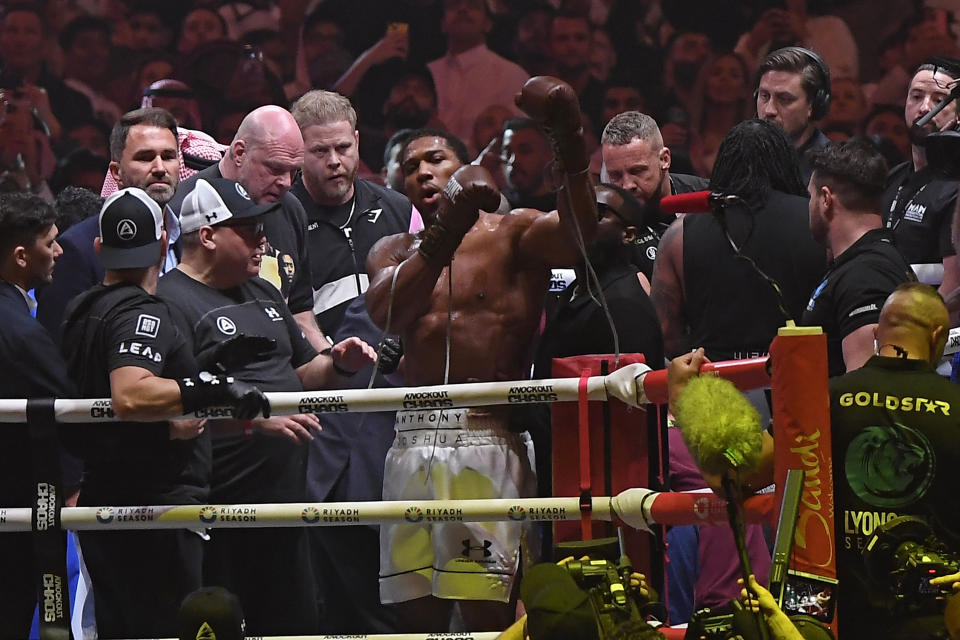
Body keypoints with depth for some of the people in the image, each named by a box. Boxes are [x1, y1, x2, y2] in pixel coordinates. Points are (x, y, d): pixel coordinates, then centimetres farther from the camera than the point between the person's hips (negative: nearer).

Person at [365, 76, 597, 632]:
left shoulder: (510, 233, 6)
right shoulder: (395, 252, 17)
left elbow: (574, 234, -17)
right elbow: (385, 311, -6)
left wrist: (571, 149, -34)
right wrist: (442, 237, -22)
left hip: (488, 437, -5)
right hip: (414, 438, 5)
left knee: (488, 610, -11)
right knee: (418, 610, 4)